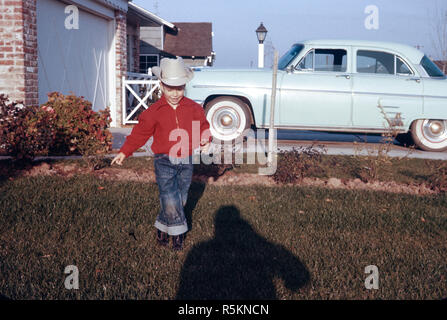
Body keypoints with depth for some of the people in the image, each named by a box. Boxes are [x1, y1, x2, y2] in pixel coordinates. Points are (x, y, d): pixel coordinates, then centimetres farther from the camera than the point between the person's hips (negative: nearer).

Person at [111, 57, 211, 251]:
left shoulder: (194, 109, 2)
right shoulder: (154, 111, -3)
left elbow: (203, 126, 15)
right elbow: (140, 133, 3)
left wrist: (205, 141, -5)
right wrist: (124, 152, 0)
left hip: (185, 162, 3)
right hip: (164, 162, -3)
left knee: (180, 199, 8)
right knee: (170, 200, -11)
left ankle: (162, 227, 29)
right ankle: (178, 232, 8)